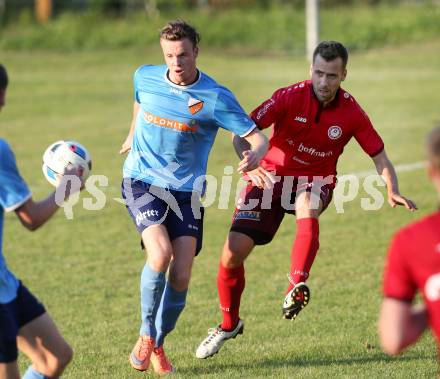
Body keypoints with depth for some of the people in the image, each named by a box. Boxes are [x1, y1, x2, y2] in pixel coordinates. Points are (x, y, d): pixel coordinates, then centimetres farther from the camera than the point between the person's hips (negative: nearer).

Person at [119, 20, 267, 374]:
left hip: (186, 190, 0)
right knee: (160, 253, -24)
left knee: (181, 276, -5)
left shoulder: (216, 98, -13)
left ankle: (158, 345, 20)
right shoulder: (145, 77, -3)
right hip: (142, 181, 0)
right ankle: (145, 334, -4)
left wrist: (254, 156, -36)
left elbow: (258, 138, -13)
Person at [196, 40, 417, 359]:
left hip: (316, 181, 0)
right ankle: (229, 324, 16)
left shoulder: (352, 112, -12)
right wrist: (250, 166, -35)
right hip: (272, 174, 0)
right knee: (233, 252, -8)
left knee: (307, 205, -40)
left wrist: (393, 192, -25)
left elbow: (380, 157, -6)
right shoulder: (289, 97, -16)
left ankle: (297, 286, -45)